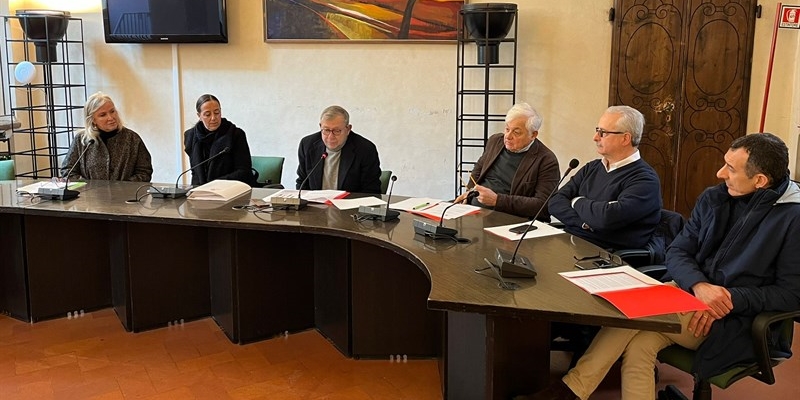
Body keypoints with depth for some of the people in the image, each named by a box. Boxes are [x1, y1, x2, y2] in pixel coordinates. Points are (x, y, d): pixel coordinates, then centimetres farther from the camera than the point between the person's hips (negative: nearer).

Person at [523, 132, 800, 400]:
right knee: (638, 345, -27)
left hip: (734, 321, -5)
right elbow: (676, 254, 4)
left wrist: (731, 299, -19)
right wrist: (699, 285, -17)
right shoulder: (713, 199, 8)